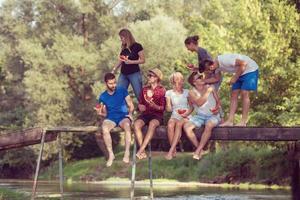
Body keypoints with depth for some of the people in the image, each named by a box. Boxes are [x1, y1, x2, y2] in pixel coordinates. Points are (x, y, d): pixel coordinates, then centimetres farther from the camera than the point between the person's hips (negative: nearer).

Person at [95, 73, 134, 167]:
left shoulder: (122, 91, 6)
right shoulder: (103, 96, 10)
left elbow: (131, 106, 7)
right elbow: (105, 114, 14)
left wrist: (130, 114, -13)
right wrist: (100, 113, -9)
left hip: (123, 116, -1)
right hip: (110, 118, 1)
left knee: (127, 125, -39)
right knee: (104, 128, -36)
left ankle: (127, 153, -34)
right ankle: (111, 154, -28)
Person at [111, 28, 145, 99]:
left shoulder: (137, 46, -8)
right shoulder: (123, 48, 10)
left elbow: (142, 60, -7)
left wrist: (130, 62, -18)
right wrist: (113, 71, 8)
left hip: (134, 74, -6)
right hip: (123, 74, 6)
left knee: (139, 95, -4)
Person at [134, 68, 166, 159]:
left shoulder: (161, 90, 2)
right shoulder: (144, 89, 14)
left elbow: (163, 107, -2)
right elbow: (140, 103, 21)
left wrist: (155, 106, -22)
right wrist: (140, 106, -3)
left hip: (157, 114, -4)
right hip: (145, 113, 4)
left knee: (152, 124, -39)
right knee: (136, 124, -31)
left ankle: (140, 151, -42)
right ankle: (143, 152, -35)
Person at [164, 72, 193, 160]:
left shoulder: (186, 92, 12)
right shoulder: (169, 93, 12)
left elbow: (192, 106, 10)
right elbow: (169, 109, 7)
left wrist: (188, 112, -10)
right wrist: (168, 107, -16)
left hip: (185, 117, -1)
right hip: (174, 116, 1)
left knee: (179, 123, -36)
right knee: (170, 125, -35)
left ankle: (171, 151, -41)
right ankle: (174, 150, -30)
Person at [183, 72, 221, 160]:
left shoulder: (210, 88, 7)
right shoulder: (192, 92, 1)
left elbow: (218, 101, 10)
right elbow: (199, 103, -17)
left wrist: (217, 108, -12)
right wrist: (207, 92, -18)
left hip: (213, 116, -1)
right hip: (200, 116, 1)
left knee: (208, 125, -36)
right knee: (186, 126, -25)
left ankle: (198, 151, -30)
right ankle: (200, 149, -18)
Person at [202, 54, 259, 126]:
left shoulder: (224, 60, -32)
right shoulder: (217, 66, -4)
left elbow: (243, 64, -32)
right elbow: (216, 78, 8)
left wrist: (235, 77, -25)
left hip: (250, 69, -9)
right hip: (240, 72, 9)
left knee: (244, 93, -14)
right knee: (234, 94, 2)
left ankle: (243, 122, -11)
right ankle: (230, 120, 0)